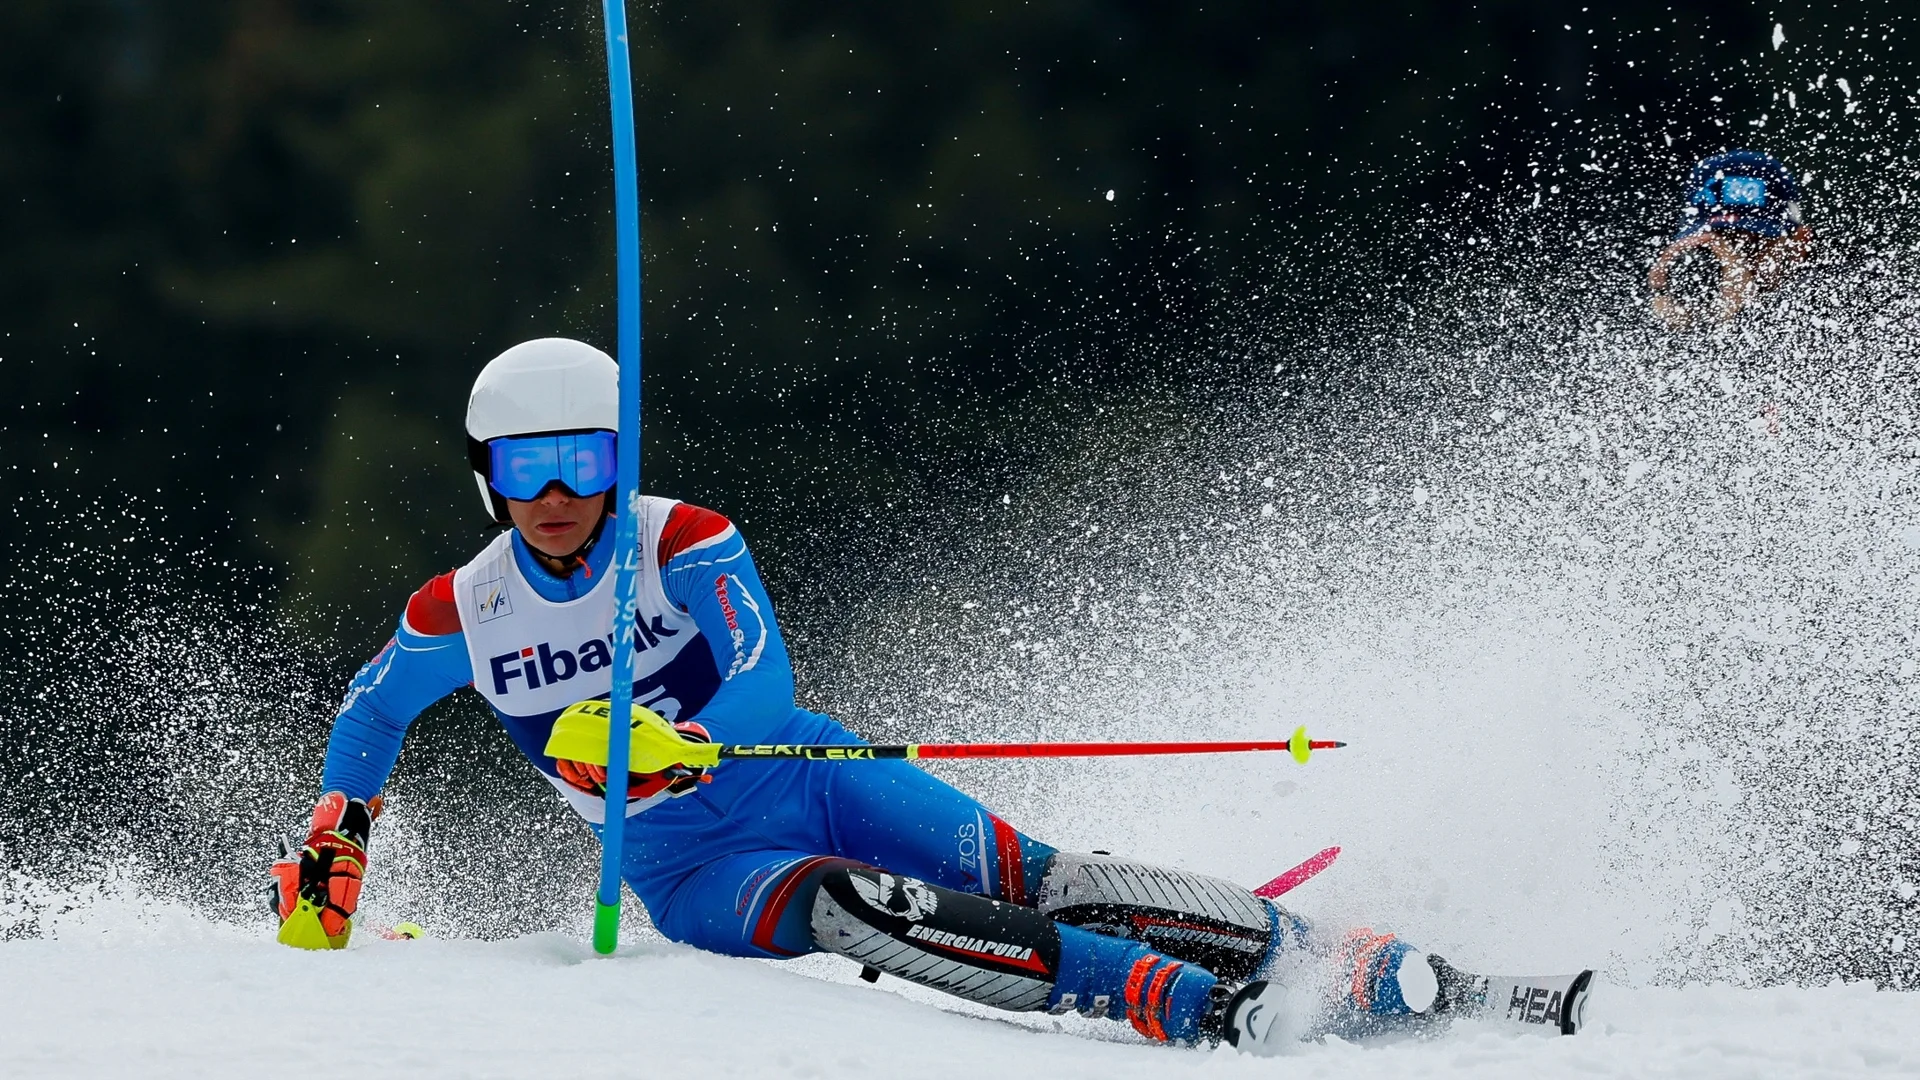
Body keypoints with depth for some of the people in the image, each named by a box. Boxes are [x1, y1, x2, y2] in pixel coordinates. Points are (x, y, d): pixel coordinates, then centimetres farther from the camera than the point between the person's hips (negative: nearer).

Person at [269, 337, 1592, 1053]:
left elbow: (764, 690, -22)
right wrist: (331, 849, 12)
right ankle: (1194, 1009, -45)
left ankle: (1380, 976, -27)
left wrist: (663, 741, -40)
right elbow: (373, 713, 19)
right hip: (691, 869, 0)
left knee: (1029, 878, -22)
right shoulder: (457, 616, -3)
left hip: (803, 774, 0)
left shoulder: (685, 543, -9)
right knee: (843, 910, -33)